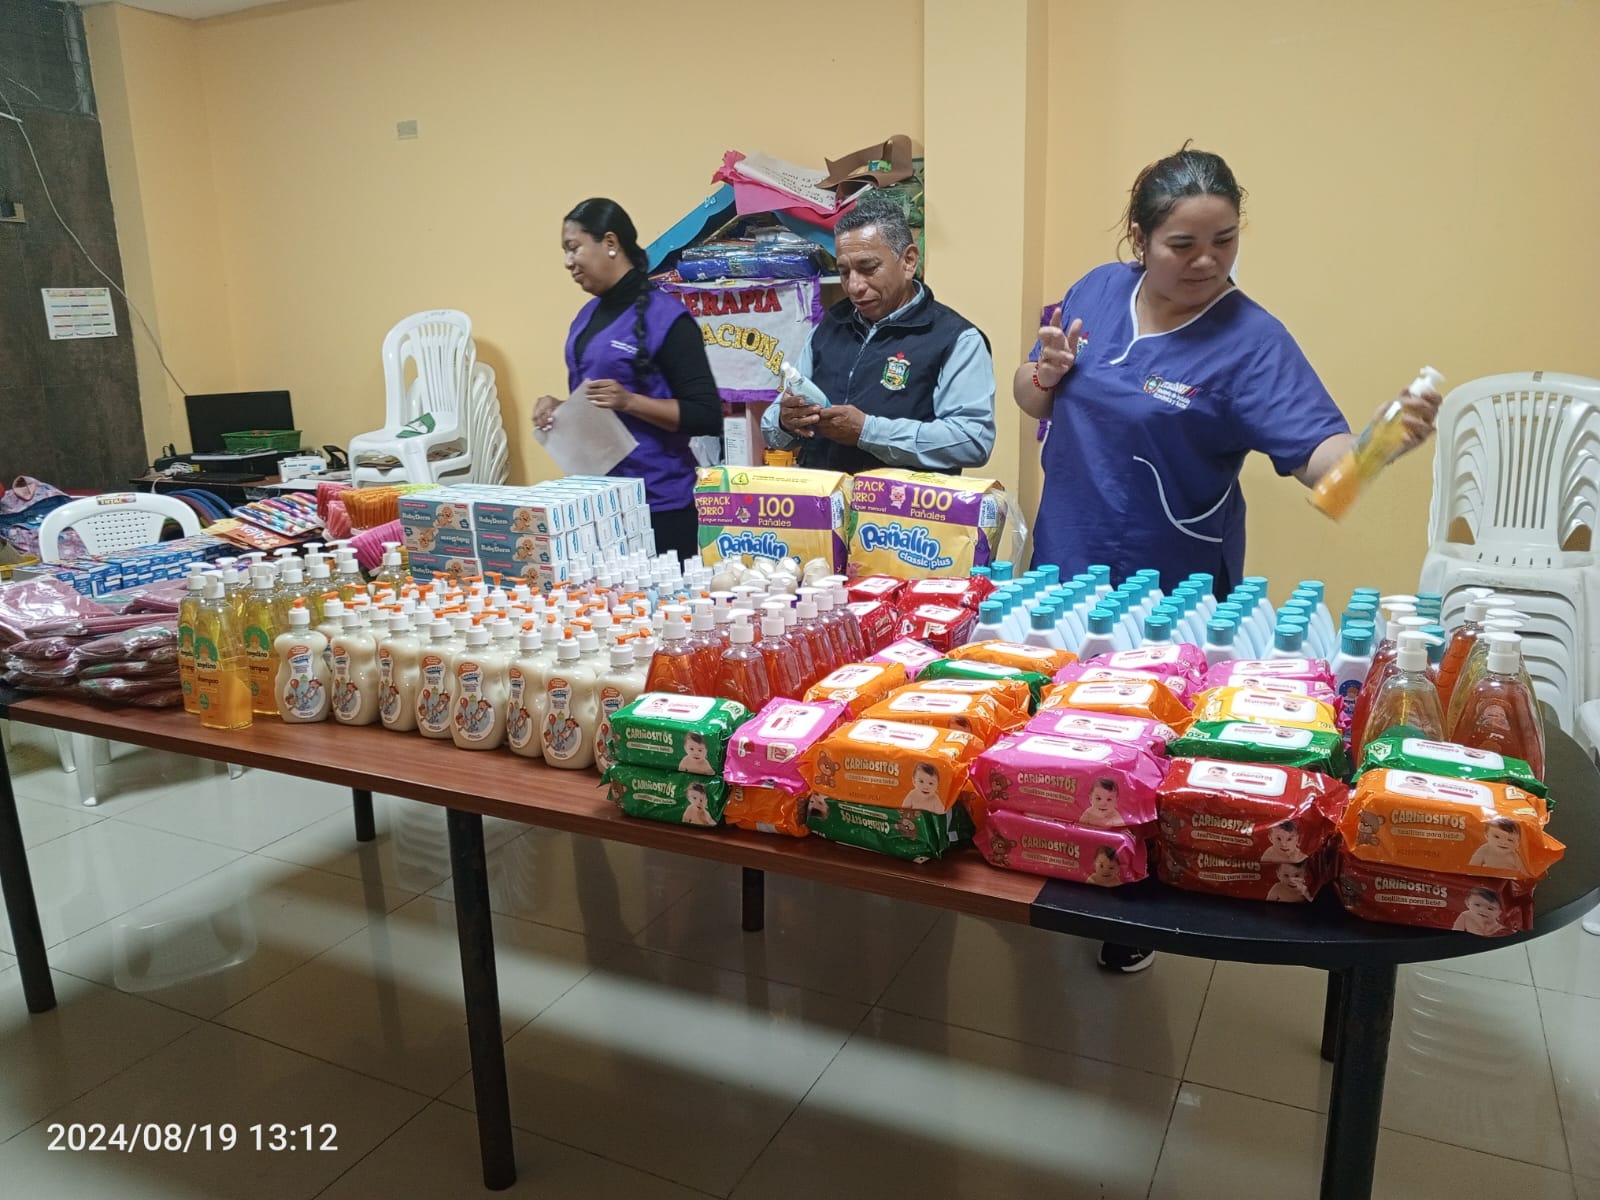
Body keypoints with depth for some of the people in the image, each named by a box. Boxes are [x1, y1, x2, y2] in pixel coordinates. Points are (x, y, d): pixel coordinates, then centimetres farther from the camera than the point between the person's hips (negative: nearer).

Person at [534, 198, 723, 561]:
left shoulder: (666, 317, -11)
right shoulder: (587, 317, 12)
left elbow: (707, 416, -15)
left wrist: (629, 401, -23)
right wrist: (559, 409, 4)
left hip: (655, 503, -7)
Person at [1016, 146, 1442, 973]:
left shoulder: (1251, 340, -14)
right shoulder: (1098, 291, 0)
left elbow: (1317, 452, -23)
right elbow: (1031, 403, 10)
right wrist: (1046, 371, -12)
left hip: (1169, 592, -4)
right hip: (1064, 565, 5)